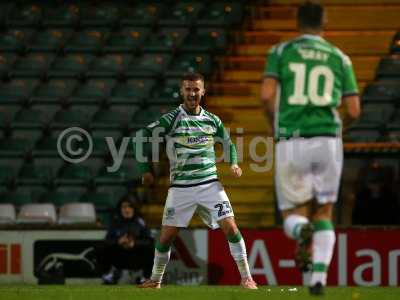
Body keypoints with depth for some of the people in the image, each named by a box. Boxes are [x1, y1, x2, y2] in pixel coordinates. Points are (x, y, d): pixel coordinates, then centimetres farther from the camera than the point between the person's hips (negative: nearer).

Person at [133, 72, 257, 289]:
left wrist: (233, 164, 6)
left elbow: (228, 143, 24)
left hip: (210, 184, 2)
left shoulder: (212, 120, 8)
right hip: (180, 187, -2)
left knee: (230, 227, -11)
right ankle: (155, 279, 19)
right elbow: (143, 137, -2)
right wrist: (145, 169, -3)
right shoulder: (172, 119, -3)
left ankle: (246, 277, -3)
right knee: (167, 234, -1)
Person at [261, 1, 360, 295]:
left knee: (293, 215, 10)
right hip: (328, 140, 1)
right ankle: (319, 278, -3)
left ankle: (302, 232, -28)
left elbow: (267, 95, -8)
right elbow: (354, 110, 5)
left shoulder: (281, 52, 5)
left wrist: (274, 123, 12)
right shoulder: (340, 58, 9)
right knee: (323, 214, 15)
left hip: (292, 142, -1)